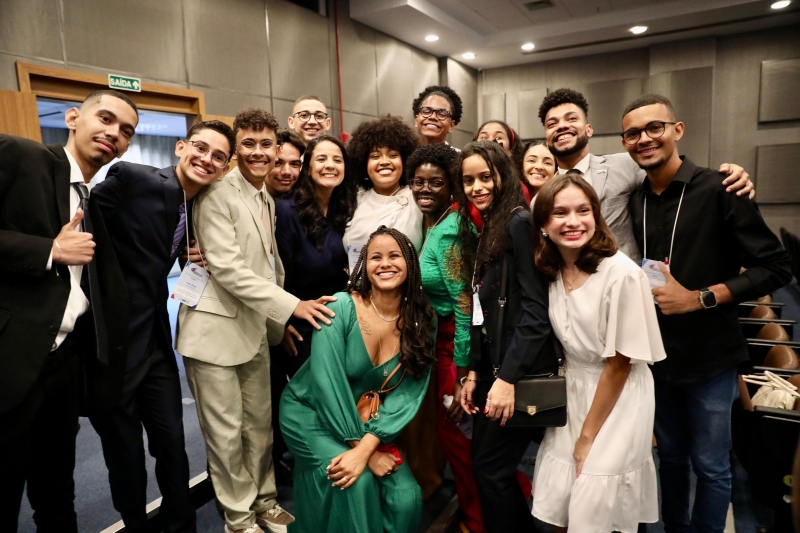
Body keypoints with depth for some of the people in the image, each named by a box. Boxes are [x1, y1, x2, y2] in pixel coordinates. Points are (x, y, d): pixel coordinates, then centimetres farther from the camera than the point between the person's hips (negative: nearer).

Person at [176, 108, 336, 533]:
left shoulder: (267, 199, 12)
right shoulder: (218, 194, -12)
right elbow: (226, 268, -20)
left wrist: (278, 322, 10)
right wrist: (291, 306, -21)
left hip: (256, 327, 7)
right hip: (216, 329, -7)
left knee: (261, 423, 16)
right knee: (226, 432, 6)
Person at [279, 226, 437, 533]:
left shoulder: (421, 320, -10)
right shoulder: (341, 307, -21)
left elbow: (406, 395, -15)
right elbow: (327, 384, -23)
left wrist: (366, 449, -26)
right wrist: (362, 448, -20)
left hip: (365, 421, 3)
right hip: (309, 411, -3)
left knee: (406, 497, -13)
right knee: (357, 482, -25)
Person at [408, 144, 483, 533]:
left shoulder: (448, 231, -21)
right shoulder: (431, 222, 7)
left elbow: (464, 302, -23)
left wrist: (462, 373, -20)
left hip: (457, 342, -9)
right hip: (441, 338, 9)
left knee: (456, 431, 5)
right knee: (450, 429, 20)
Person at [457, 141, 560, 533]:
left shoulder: (520, 222, -12)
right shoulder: (483, 231, 13)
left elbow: (536, 309, -19)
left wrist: (508, 378, -22)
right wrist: (473, 371, 9)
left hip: (521, 371, -8)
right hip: (492, 366, 8)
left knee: (491, 467, 0)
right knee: (486, 463, 14)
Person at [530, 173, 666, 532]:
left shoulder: (622, 274, -22)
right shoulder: (551, 271, -3)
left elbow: (619, 363, -16)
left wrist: (588, 436, -8)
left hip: (618, 398, -5)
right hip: (571, 393, 5)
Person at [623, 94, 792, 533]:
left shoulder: (718, 189, -13)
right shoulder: (634, 200, 2)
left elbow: (776, 267, -14)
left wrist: (699, 298, -20)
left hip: (709, 357, -4)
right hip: (657, 354, 5)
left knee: (710, 466, 11)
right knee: (670, 457, 20)